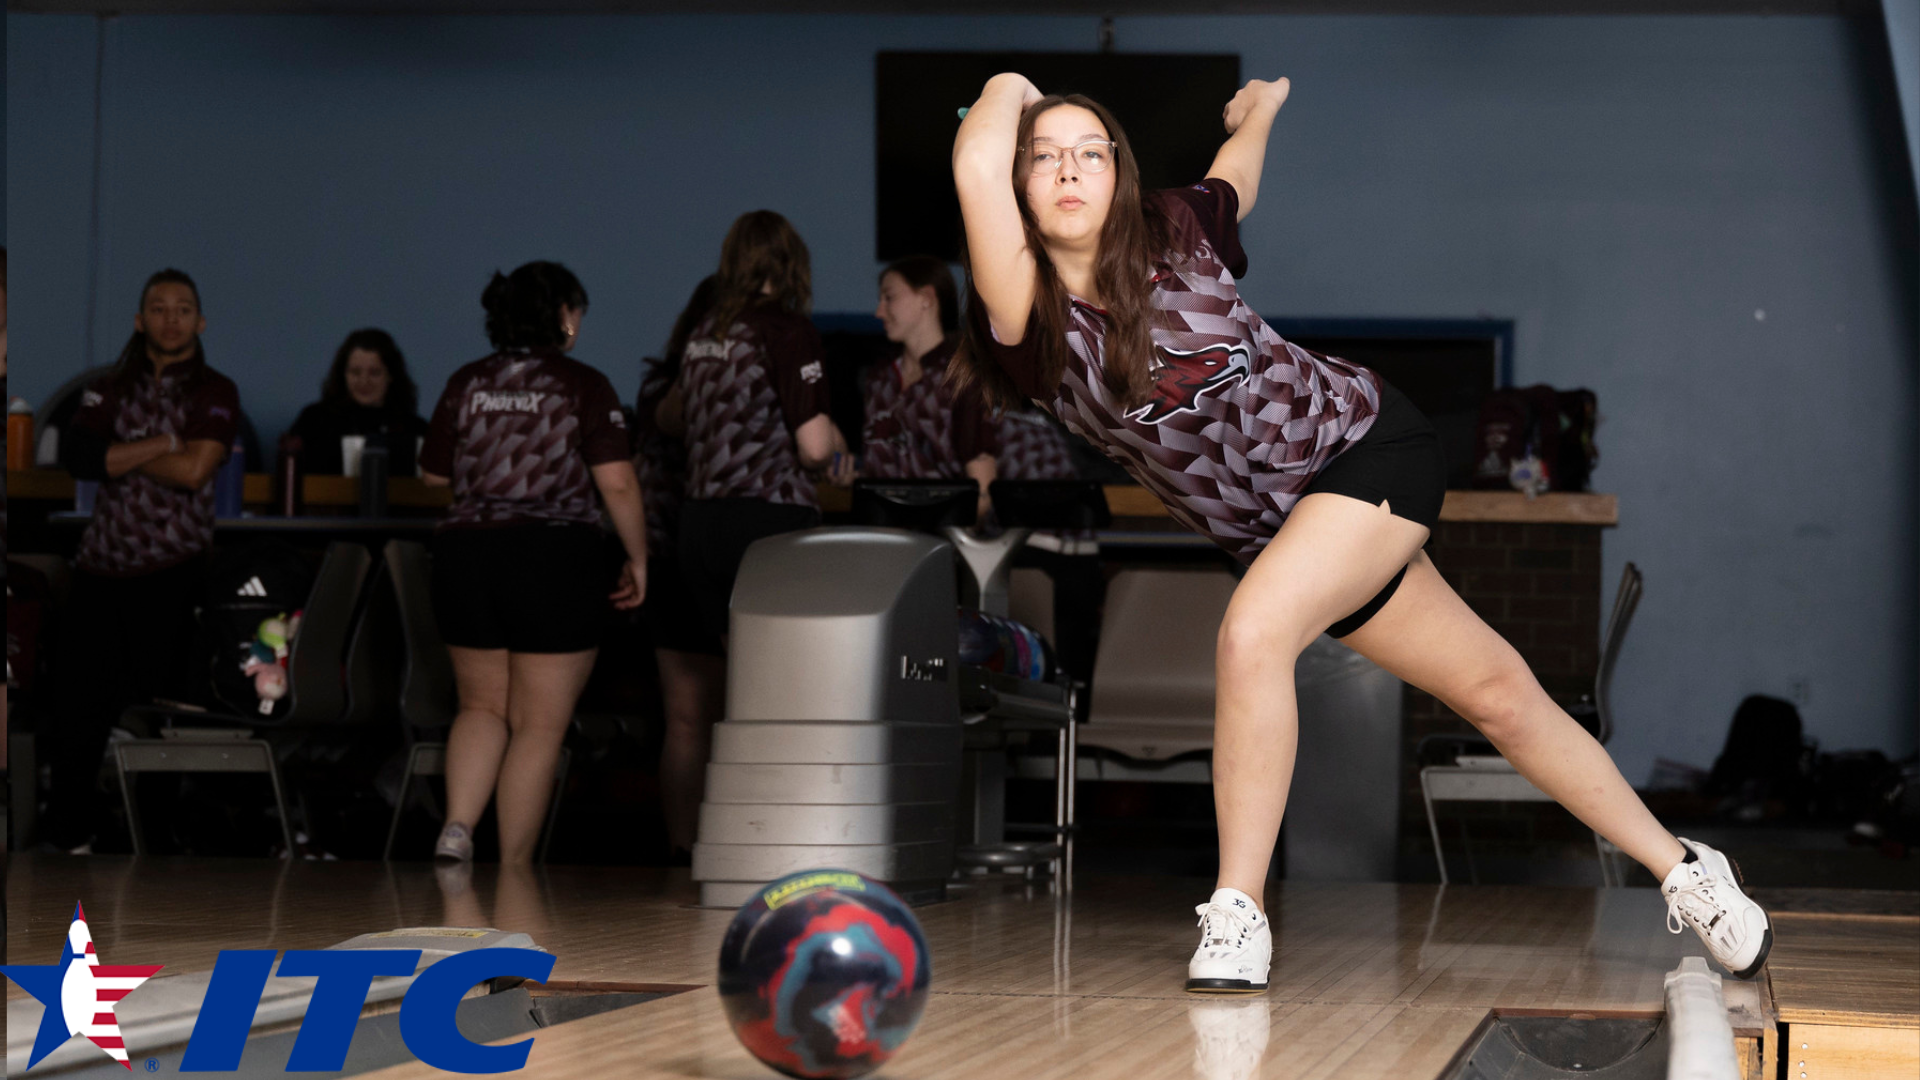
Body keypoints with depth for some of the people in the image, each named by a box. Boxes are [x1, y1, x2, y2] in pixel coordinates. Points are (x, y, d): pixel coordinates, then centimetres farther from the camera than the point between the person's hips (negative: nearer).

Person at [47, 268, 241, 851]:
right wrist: (163, 442, -10)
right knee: (81, 705, 2)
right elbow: (75, 455, -5)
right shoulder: (111, 387, 13)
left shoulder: (215, 392, 3)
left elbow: (194, 470, -13)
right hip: (102, 565, 3)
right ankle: (64, 835, 13)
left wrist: (119, 454, -2)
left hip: (174, 569, -3)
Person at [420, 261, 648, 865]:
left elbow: (433, 474, 13)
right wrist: (638, 560, 0)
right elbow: (617, 483, -10)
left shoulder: (465, 384, 6)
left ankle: (457, 826, -2)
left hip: (465, 555, 4)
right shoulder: (583, 386, -5)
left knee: (483, 706, 19)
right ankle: (513, 872, 4)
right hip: (556, 561, -4)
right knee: (539, 726, 4)